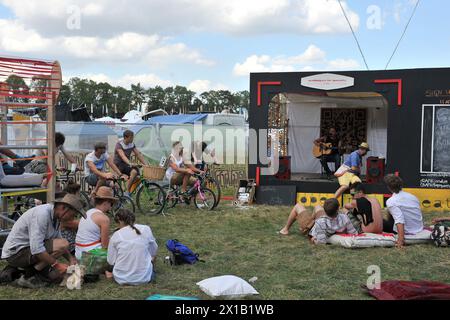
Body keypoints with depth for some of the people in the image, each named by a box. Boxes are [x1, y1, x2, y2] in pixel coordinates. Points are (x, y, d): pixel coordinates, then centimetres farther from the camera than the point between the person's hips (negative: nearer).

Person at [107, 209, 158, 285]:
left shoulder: (116, 235, -7)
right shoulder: (146, 229, -5)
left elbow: (111, 261, -2)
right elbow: (154, 252, 7)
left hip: (122, 279, 0)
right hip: (144, 278, 0)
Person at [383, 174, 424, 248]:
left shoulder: (391, 202, -17)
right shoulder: (412, 196, 4)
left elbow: (400, 220, -30)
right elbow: (420, 215, 13)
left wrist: (401, 239, -35)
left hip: (407, 231, -7)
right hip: (420, 229, 7)